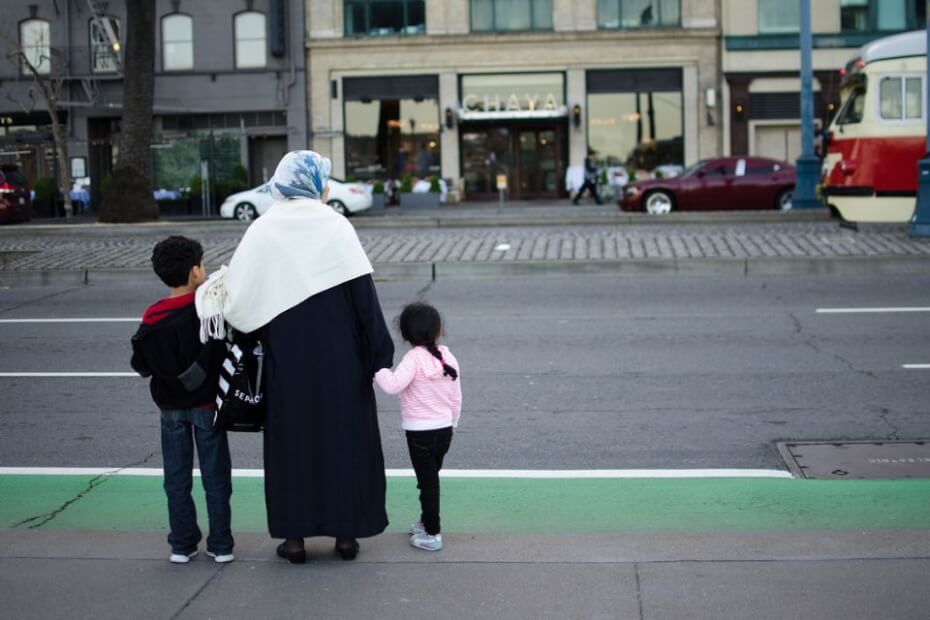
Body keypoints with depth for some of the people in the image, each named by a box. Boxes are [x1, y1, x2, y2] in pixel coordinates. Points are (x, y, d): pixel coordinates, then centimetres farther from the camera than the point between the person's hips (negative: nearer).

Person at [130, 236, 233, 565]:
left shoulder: (152, 318, -6)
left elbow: (141, 363, -3)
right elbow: (227, 350, -15)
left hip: (171, 406, 2)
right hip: (206, 403, -2)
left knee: (177, 477, 12)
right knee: (215, 476, 7)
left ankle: (182, 545, 15)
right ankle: (220, 545, 12)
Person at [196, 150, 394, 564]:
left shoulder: (261, 231, -3)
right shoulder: (336, 227, -7)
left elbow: (241, 298, -8)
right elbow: (363, 295, -10)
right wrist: (379, 356, -5)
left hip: (287, 360, 1)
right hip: (339, 358, -1)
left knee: (292, 438, 11)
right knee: (344, 435, 11)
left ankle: (295, 535, 14)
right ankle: (346, 531, 15)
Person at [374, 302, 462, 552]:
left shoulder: (414, 358, -16)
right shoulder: (449, 358, 3)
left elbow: (393, 386, -30)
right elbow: (456, 399, 9)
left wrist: (378, 367, -16)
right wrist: (452, 424, 23)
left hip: (420, 432, -6)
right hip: (444, 429, 6)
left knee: (427, 482, 2)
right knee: (431, 479, 21)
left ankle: (432, 534, 7)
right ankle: (426, 522, 37)